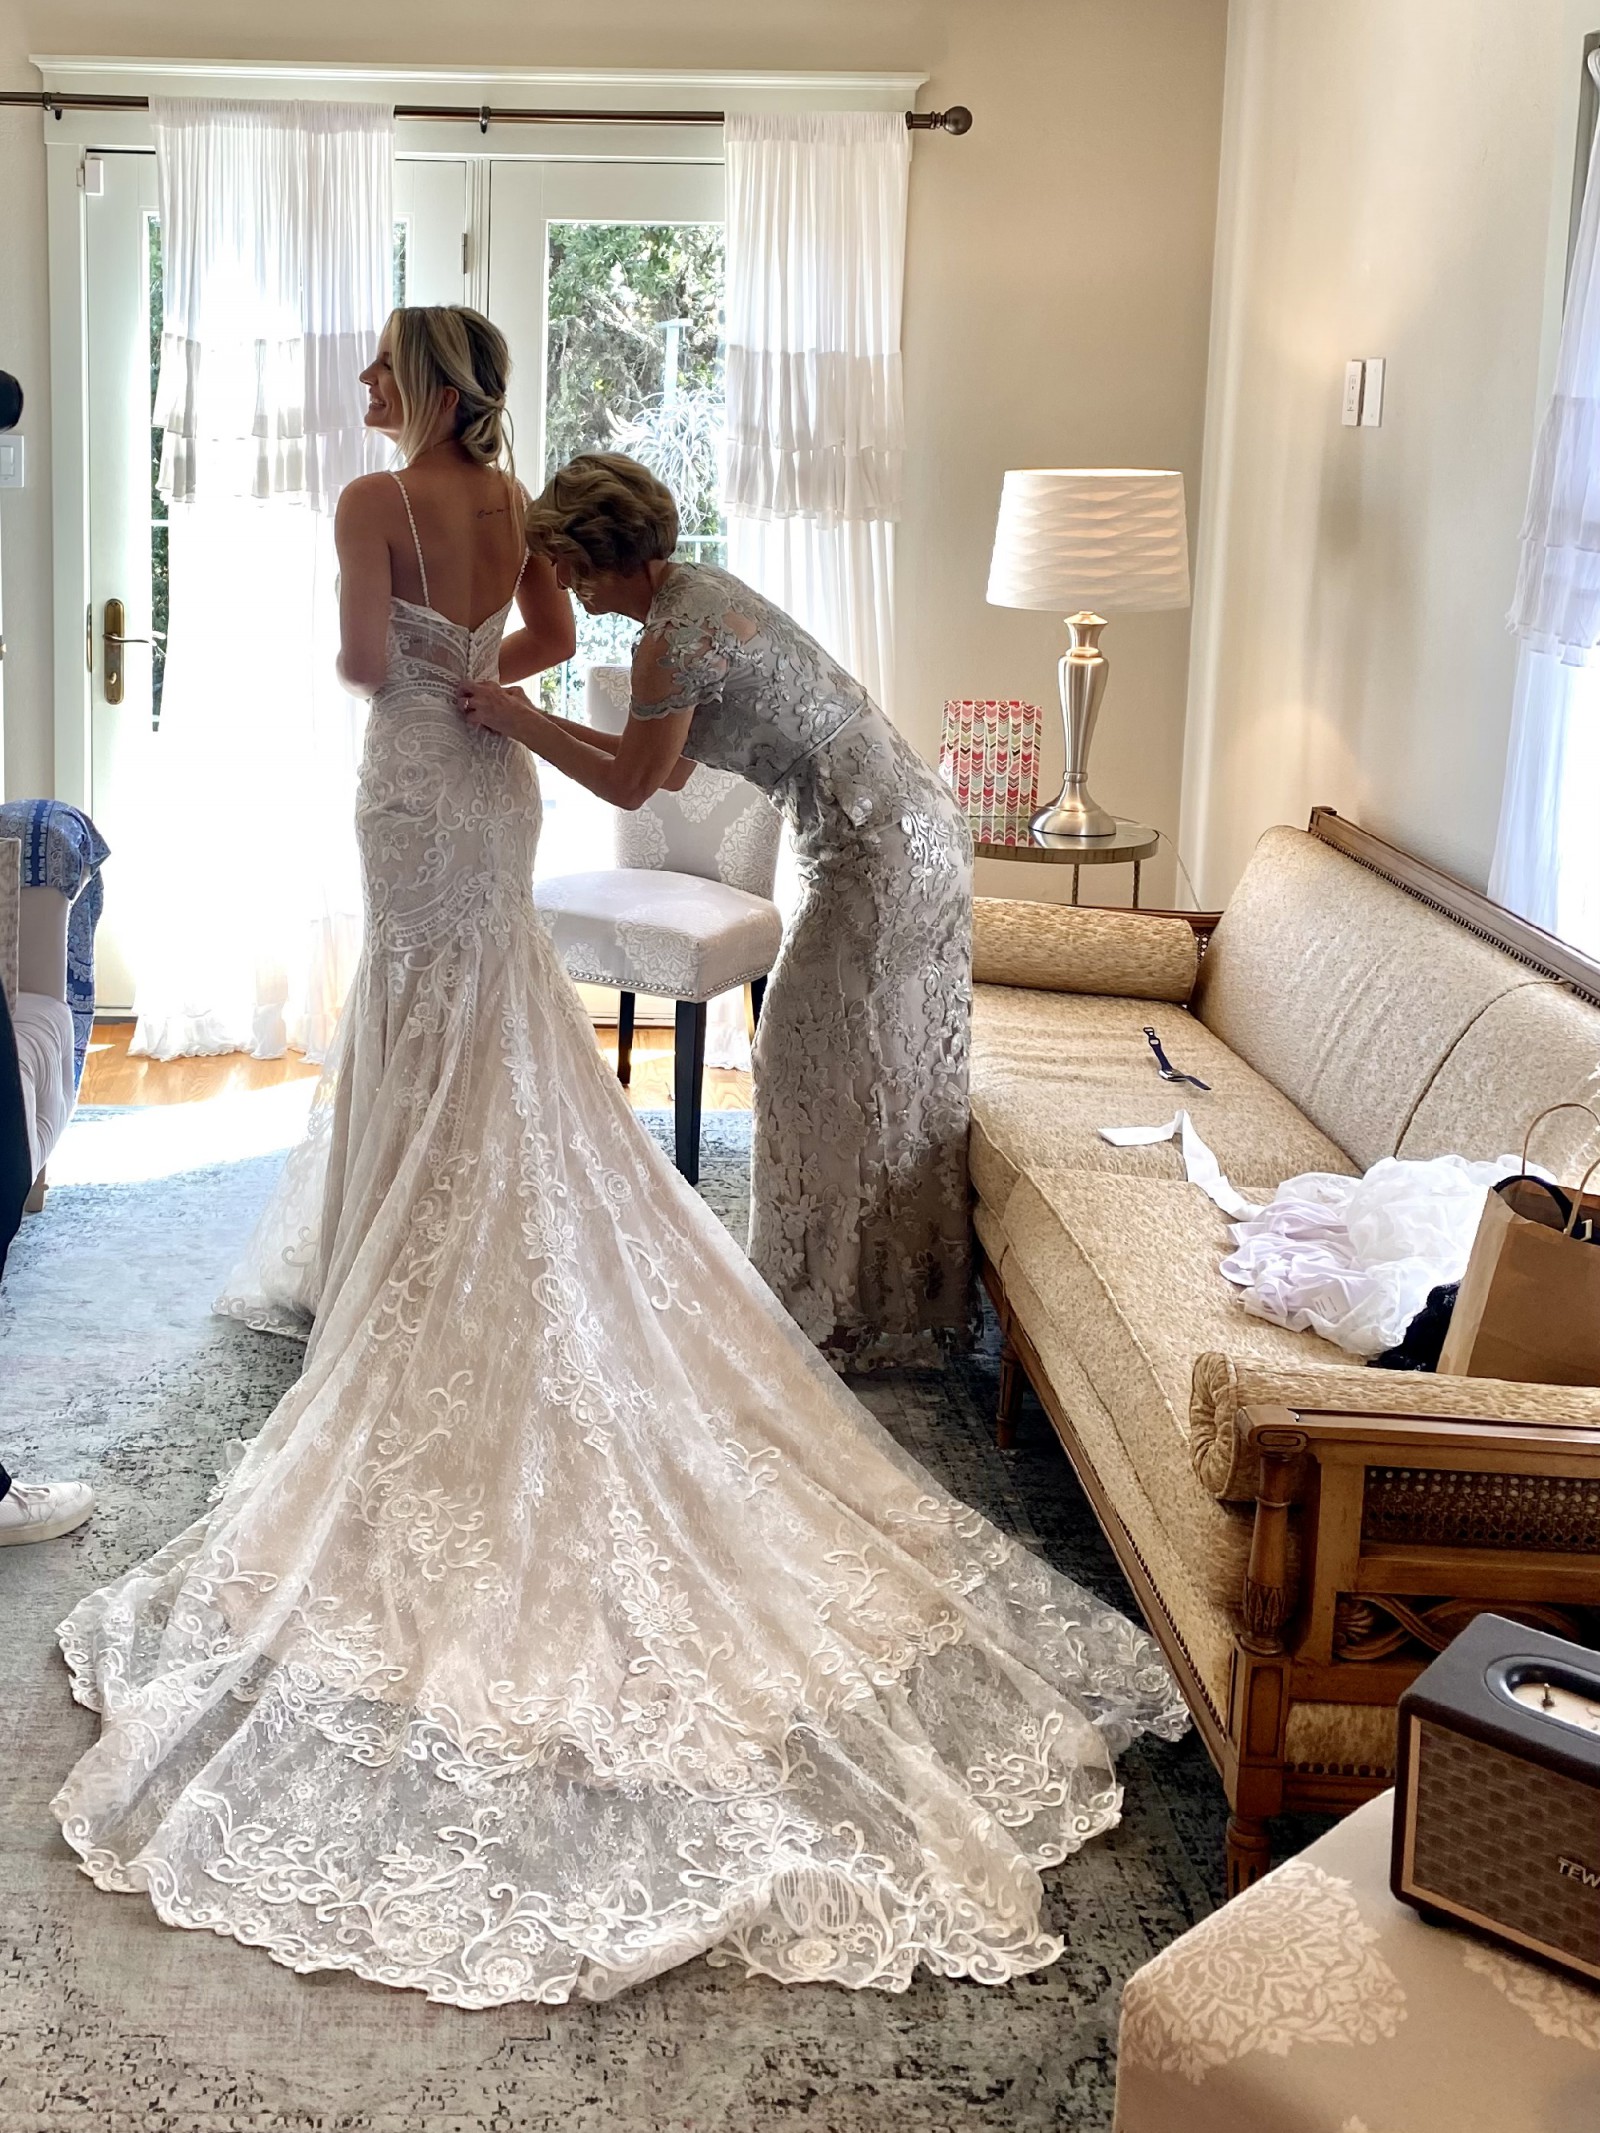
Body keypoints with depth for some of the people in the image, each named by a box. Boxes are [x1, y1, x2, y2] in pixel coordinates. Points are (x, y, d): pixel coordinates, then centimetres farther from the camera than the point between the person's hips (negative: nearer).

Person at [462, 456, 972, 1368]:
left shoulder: (673, 639, -20)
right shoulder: (695, 589, 11)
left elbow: (631, 785, -9)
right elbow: (669, 765, 17)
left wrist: (517, 720, -2)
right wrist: (537, 719, 17)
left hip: (880, 855, -10)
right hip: (920, 831, 10)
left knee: (829, 1072, 3)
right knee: (902, 1074, 18)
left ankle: (843, 1315, 16)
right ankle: (912, 1296, 32)